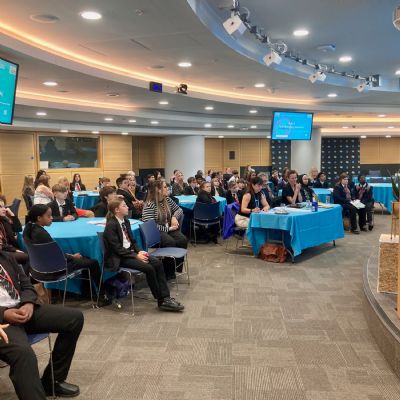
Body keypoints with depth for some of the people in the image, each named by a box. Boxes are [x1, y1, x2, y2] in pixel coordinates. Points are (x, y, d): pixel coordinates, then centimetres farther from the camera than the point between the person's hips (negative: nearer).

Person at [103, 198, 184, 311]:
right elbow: (117, 248, -18)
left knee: (157, 263, -14)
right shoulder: (111, 225, -14)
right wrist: (136, 255, -20)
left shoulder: (126, 221, 11)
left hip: (130, 252, 8)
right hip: (118, 258, -8)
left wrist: (139, 251, -3)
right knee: (149, 268, -25)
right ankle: (161, 301, -10)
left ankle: (165, 298, -14)